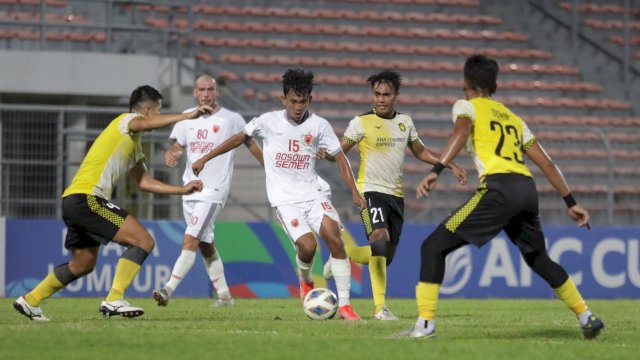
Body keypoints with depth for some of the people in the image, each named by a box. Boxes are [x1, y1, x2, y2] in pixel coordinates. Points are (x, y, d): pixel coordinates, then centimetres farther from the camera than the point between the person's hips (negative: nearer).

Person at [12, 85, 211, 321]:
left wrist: (182, 189, 26)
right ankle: (114, 300, -16)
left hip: (74, 202, 10)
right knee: (143, 241, -12)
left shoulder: (134, 146, 26)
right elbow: (146, 124, -25)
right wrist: (187, 116, -29)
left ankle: (30, 301, 30)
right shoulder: (125, 121, -1)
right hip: (87, 198, -10)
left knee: (83, 265, 23)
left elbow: (144, 182, 30)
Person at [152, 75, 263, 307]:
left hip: (214, 190, -6)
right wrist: (170, 155, -15)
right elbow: (176, 147, 10)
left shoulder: (232, 120, -3)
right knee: (206, 245, 13)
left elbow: (251, 145, 7)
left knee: (190, 241, -17)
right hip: (190, 189, 6)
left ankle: (168, 290, -24)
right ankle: (224, 294, 24)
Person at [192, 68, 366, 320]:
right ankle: (306, 281, 15)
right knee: (307, 245, -22)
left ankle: (344, 304, -13)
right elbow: (239, 138, 9)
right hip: (284, 198, -2)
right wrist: (204, 159, 11)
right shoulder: (269, 121, -3)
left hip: (313, 193, 2)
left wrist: (354, 192, -3)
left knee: (334, 238, -19)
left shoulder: (319, 125, 0)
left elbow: (339, 157, 5)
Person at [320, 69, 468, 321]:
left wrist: (451, 166, 14)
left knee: (385, 257, 8)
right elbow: (339, 152, -6)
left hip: (396, 195, 6)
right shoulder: (362, 123, -5)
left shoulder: (405, 122, 9)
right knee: (380, 240, -28)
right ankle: (380, 307, -24)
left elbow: (420, 152, 21)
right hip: (371, 191, -6)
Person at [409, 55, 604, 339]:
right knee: (539, 259, 28)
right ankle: (587, 318, 29)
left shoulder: (466, 106, 13)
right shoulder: (512, 117, 30)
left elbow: (460, 132, -11)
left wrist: (436, 171, -24)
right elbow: (546, 163, 26)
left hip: (499, 189, -6)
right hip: (527, 188, 6)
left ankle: (425, 323, -13)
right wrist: (571, 202, 28)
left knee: (434, 246, -2)